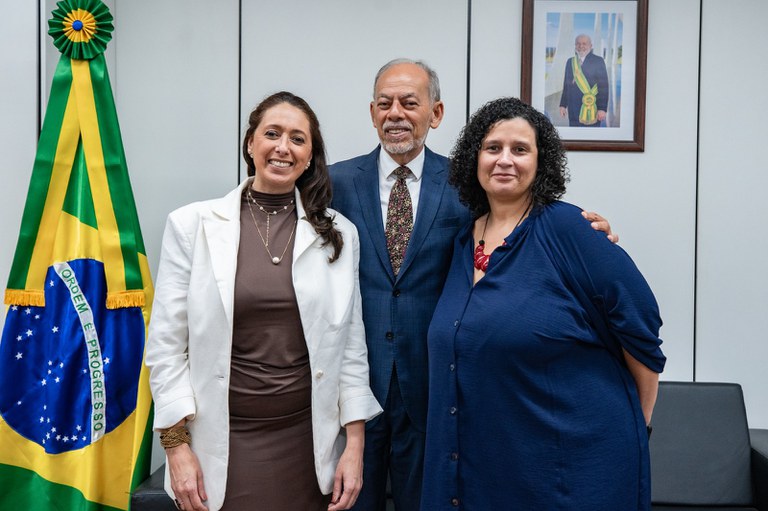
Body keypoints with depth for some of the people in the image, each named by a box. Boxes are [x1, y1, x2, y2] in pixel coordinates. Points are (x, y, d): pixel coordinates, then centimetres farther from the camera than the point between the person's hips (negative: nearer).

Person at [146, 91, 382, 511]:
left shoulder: (339, 234, 2)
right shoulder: (192, 225, -2)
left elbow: (351, 346, 4)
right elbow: (167, 344, -2)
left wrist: (355, 445, 1)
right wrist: (177, 446, -6)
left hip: (309, 444, 2)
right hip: (222, 443, -1)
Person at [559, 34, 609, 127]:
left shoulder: (598, 61, -2)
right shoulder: (570, 62, 13)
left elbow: (604, 87, -6)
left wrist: (602, 108, -13)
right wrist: (563, 105, 9)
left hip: (592, 108, -4)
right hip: (573, 108, 4)